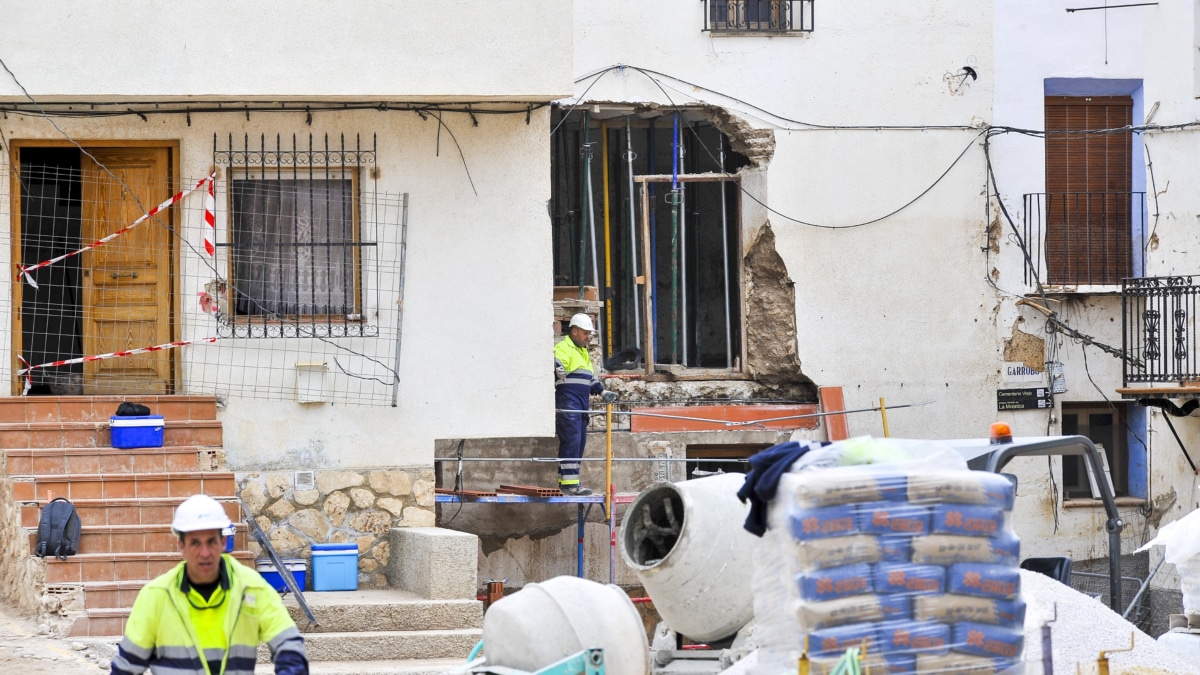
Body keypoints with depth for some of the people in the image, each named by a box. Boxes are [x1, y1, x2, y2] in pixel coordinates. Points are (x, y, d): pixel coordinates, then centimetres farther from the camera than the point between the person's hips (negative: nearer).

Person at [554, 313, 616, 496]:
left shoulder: (583, 352, 26)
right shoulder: (563, 348, -6)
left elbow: (591, 377, 33)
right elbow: (556, 363, -26)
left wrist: (602, 392, 27)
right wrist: (558, 370, -45)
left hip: (581, 405, 10)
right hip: (567, 403, -10)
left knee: (579, 442, 10)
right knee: (571, 441, -15)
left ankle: (563, 480, 15)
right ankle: (569, 483, -18)